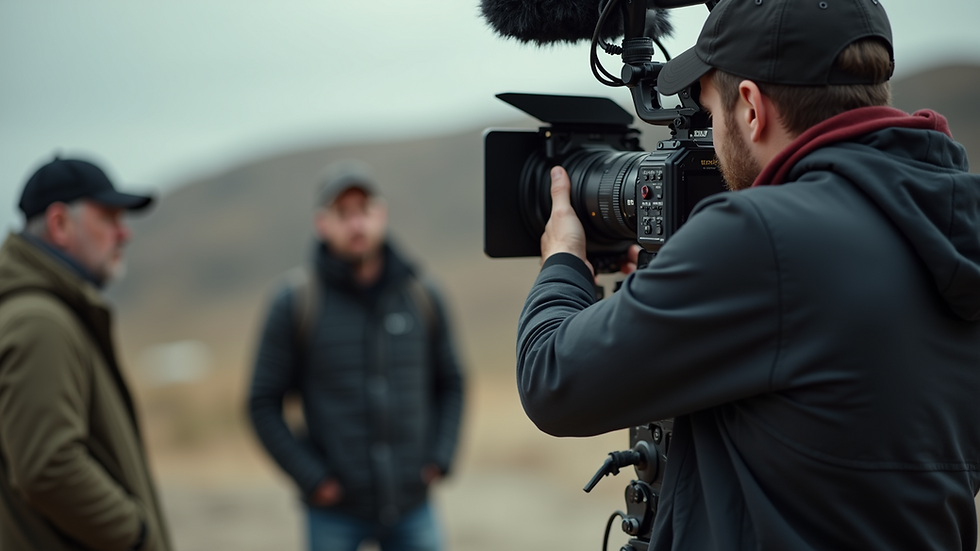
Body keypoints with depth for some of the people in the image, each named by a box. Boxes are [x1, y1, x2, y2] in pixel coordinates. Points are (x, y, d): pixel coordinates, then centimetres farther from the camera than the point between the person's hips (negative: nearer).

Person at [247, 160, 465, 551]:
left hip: (411, 506, 2)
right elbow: (264, 403, -3)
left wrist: (439, 459, 1)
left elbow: (450, 383, 12)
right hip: (334, 512, -2)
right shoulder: (295, 303, -6)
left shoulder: (421, 295, 2)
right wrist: (311, 479, -9)